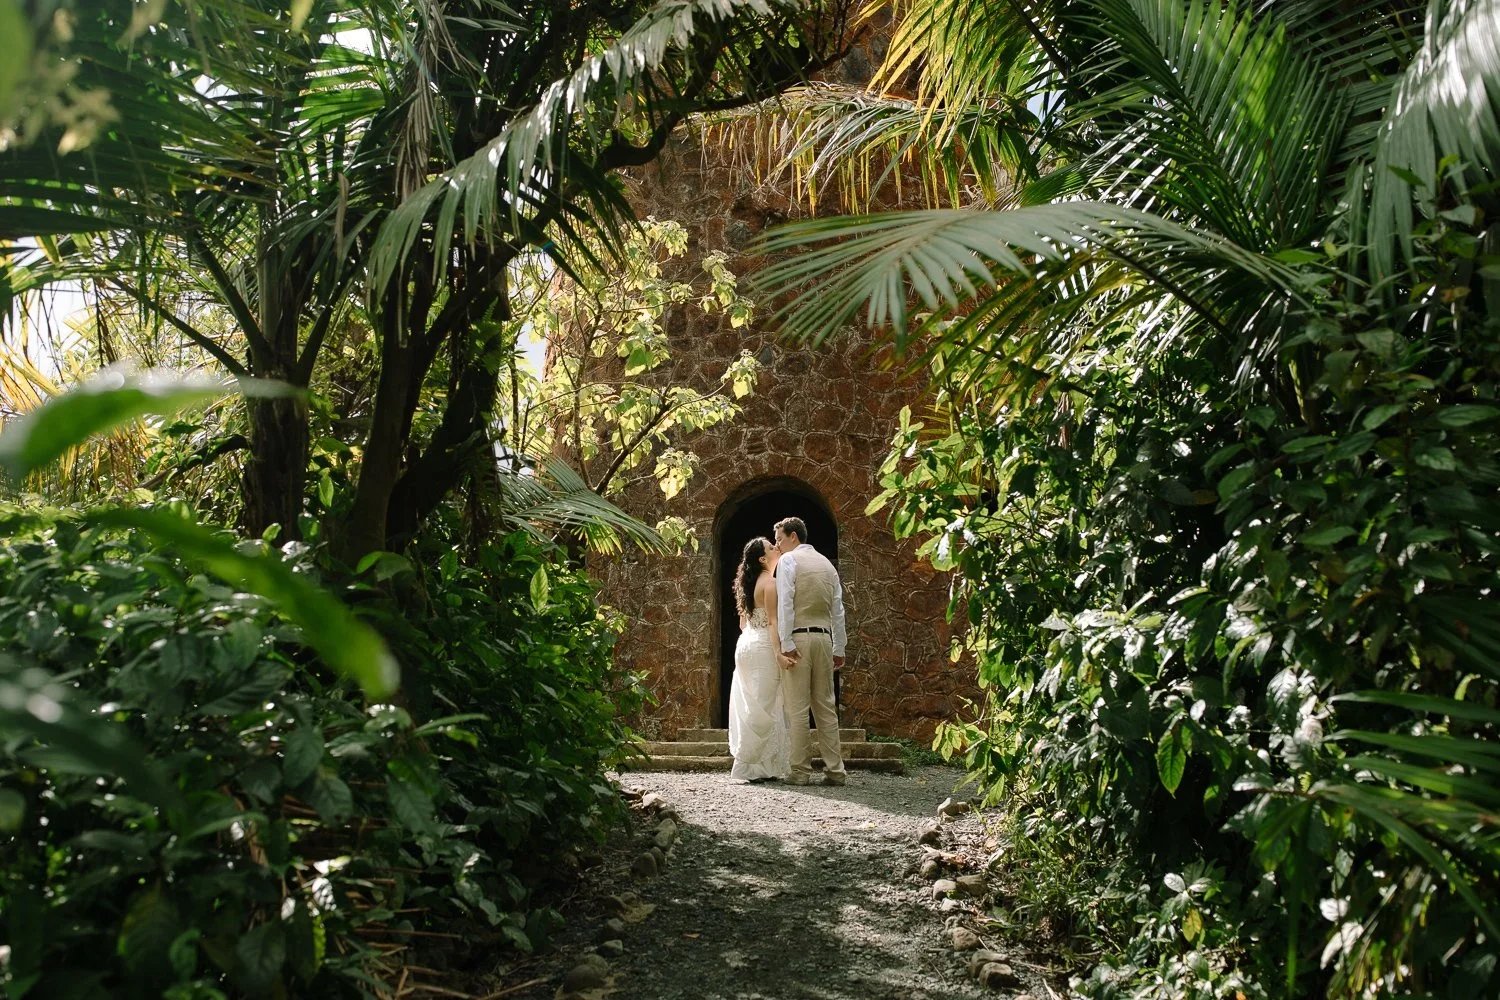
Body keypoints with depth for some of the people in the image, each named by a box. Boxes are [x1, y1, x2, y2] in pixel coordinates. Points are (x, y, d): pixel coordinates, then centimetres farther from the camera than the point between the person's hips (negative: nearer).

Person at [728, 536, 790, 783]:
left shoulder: (750, 583, 16)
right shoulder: (771, 582, -11)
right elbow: (773, 621, -18)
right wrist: (778, 651, -22)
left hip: (746, 645, 9)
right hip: (763, 649, -9)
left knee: (750, 708, 10)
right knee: (764, 708, -5)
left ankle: (749, 764, 14)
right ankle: (756, 767, -3)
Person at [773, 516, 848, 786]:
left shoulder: (788, 560, -2)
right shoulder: (826, 563, 17)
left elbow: (785, 604, -12)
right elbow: (838, 610, 15)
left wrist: (786, 643, -15)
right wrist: (839, 648, 17)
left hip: (798, 636, -6)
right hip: (824, 637, 6)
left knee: (797, 708, -3)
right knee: (826, 706, 9)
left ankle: (800, 771, -1)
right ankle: (835, 770, 8)